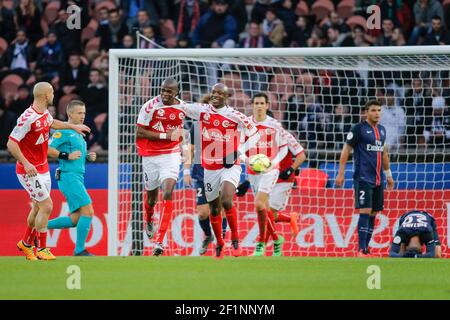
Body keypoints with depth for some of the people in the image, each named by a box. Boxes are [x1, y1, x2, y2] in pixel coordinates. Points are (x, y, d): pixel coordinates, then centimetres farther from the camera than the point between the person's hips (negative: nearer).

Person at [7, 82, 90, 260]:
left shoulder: (45, 113, 4)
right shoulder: (28, 118, -24)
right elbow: (11, 144, -24)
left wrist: (73, 126, 38)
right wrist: (26, 163, -33)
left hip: (43, 169, 9)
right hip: (29, 171, -9)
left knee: (39, 207, 14)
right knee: (46, 206, -11)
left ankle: (26, 243, 31)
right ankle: (42, 249, 0)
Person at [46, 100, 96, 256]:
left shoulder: (78, 134, 20)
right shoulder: (63, 131, -8)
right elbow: (47, 149, -17)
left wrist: (88, 157, 10)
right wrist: (67, 156, -20)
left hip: (77, 178, 10)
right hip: (69, 177, -10)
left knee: (75, 219, 8)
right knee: (88, 211, -14)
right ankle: (80, 250, -9)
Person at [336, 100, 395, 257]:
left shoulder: (382, 130, 15)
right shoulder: (359, 128, -6)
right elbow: (346, 150, -6)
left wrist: (388, 174, 26)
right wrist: (340, 173, -11)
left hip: (378, 179, 7)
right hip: (363, 178, -7)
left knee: (373, 214, 7)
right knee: (365, 212, -13)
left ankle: (366, 248, 13)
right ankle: (361, 250, -12)